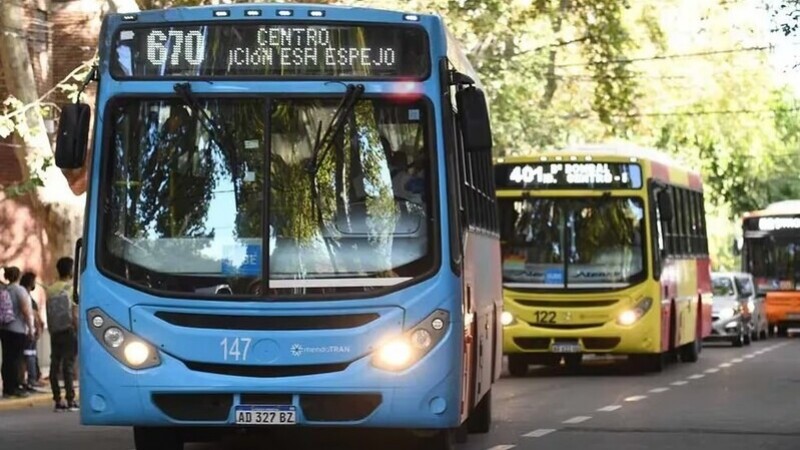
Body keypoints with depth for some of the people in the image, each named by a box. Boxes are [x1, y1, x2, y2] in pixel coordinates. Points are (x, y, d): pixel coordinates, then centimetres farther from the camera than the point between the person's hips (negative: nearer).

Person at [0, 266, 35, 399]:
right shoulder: (19, 290, -9)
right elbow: (26, 310, -14)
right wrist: (30, 328, -8)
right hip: (18, 329, -6)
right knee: (16, 359, -3)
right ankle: (14, 388, -2)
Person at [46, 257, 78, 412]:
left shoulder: (50, 290, 8)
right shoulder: (72, 288, -7)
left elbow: (48, 314, 9)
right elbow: (74, 314, -11)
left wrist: (51, 331, 16)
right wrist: (79, 333, -7)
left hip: (55, 332, 5)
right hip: (69, 331, -5)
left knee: (55, 366, 4)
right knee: (68, 365, -4)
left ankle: (58, 401, 4)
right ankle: (70, 400, -6)